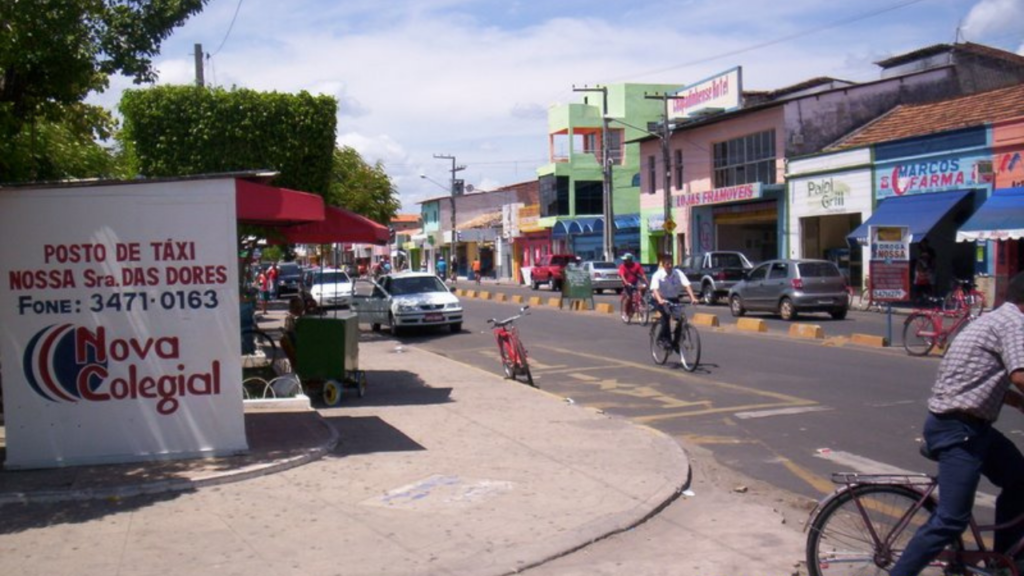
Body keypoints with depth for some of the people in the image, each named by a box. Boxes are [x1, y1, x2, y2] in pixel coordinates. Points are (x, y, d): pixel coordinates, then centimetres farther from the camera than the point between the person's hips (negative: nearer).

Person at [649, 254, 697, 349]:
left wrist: (692, 298, -36)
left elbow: (687, 285, -21)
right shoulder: (658, 275, -18)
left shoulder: (678, 273, -11)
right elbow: (654, 289, -32)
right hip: (662, 300, -3)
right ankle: (663, 338, -19)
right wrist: (660, 300, -51)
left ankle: (676, 342, 3)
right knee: (667, 314, -32)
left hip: (674, 299, 3)